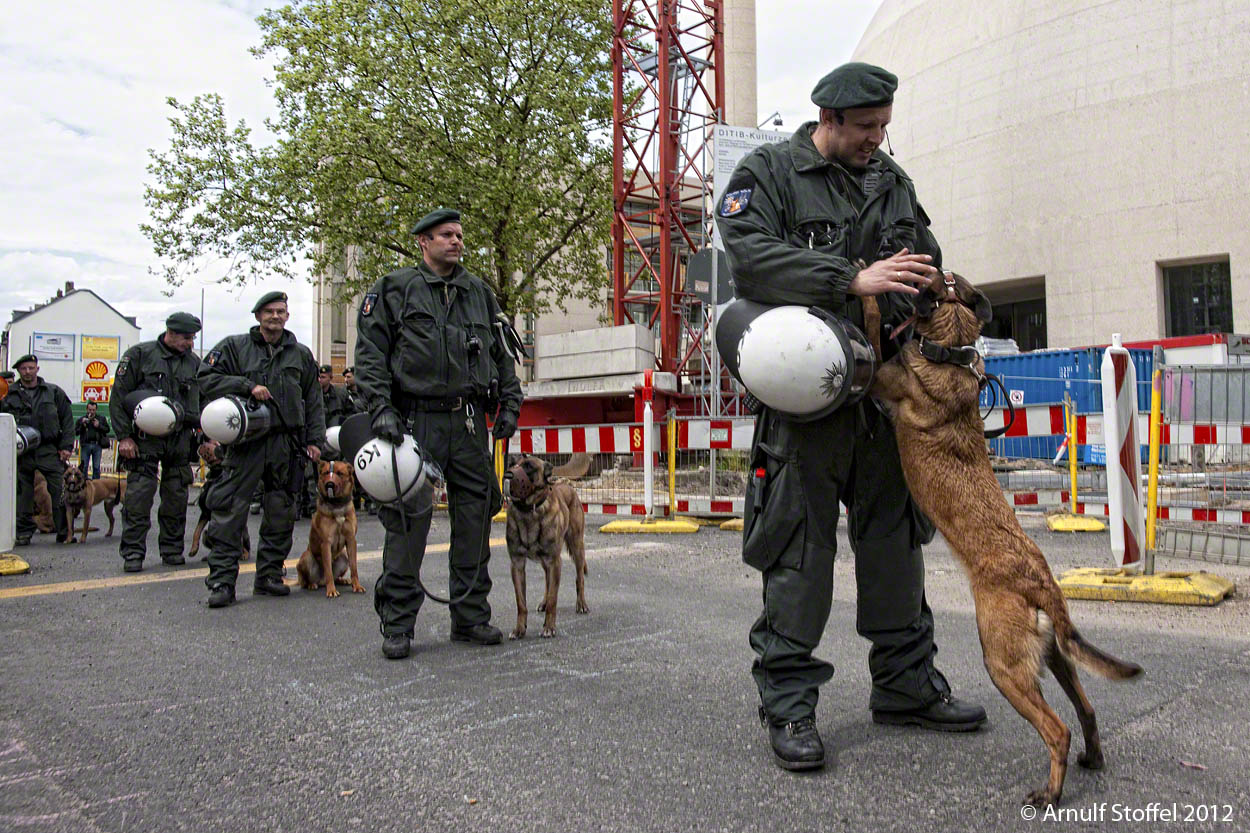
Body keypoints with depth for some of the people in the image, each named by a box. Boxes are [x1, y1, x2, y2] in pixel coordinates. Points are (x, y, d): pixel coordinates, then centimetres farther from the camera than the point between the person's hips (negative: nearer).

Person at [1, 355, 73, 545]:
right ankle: (24, 532, 15)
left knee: (61, 491, -4)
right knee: (22, 494, 6)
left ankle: (65, 533, 3)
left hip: (49, 450, -1)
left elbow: (67, 420, 8)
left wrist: (66, 446, 1)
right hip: (22, 452, 1)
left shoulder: (54, 392, 9)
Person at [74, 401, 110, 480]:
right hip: (85, 445, 0)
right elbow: (76, 432, 6)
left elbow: (107, 429, 9)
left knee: (96, 467, 3)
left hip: (97, 445, 0)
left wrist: (99, 426, -6)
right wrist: (82, 425, -9)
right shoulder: (81, 419, 9)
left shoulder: (101, 418, 10)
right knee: (84, 466, 1)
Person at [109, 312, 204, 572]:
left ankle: (172, 549, 17)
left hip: (180, 440, 4)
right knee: (139, 496, -6)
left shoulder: (194, 362, 11)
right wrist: (124, 436, -7)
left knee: (177, 497, 5)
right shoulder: (140, 354, 0)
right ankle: (133, 553, 2)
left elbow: (204, 402, 16)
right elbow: (118, 397, -2)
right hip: (145, 438, -3)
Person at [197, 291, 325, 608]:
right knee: (229, 510, -6)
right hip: (247, 441, -3)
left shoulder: (301, 354, 15)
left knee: (281, 515, 6)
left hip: (287, 443, 3)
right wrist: (248, 386, -13)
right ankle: (222, 580, -1)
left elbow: (313, 401, 17)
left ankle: (269, 576, 17)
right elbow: (207, 378, -1)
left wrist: (314, 440, 9)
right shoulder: (235, 347, 7)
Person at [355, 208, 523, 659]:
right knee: (408, 520, -4)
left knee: (474, 519, 6)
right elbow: (370, 354, -1)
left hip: (470, 422, 4)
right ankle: (397, 624, 5)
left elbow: (502, 353, 21)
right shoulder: (395, 290, 4)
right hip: (415, 419, -4)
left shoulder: (479, 292, 17)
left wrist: (509, 404, 12)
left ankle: (471, 616, 17)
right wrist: (381, 408, -13)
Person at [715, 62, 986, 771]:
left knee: (895, 539, 13)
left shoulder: (894, 182, 19)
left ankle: (906, 684, 27)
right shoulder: (768, 172, 1)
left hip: (885, 391, 6)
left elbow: (929, 267, 21)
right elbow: (750, 254, -16)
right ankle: (789, 705, 7)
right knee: (799, 548, -4)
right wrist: (852, 281, -24)